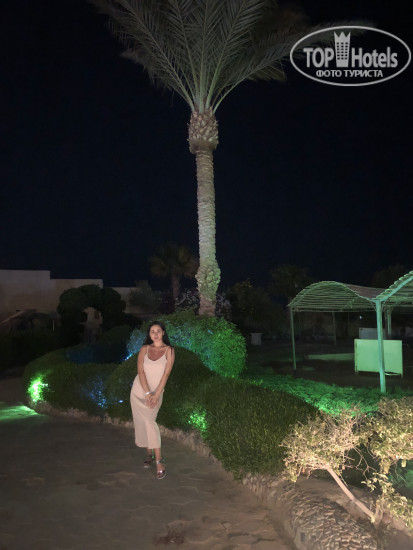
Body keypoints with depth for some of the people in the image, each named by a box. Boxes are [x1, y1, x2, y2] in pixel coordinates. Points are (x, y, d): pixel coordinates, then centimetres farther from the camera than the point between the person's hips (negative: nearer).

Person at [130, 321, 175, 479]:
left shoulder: (169, 350, -3)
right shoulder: (144, 349, 3)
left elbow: (166, 373, -9)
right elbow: (140, 371, -5)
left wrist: (156, 395, -15)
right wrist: (147, 393, -15)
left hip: (156, 392, -3)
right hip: (139, 391, 3)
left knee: (149, 422, -16)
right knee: (141, 423, 4)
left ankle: (159, 461, -12)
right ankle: (149, 453, 18)